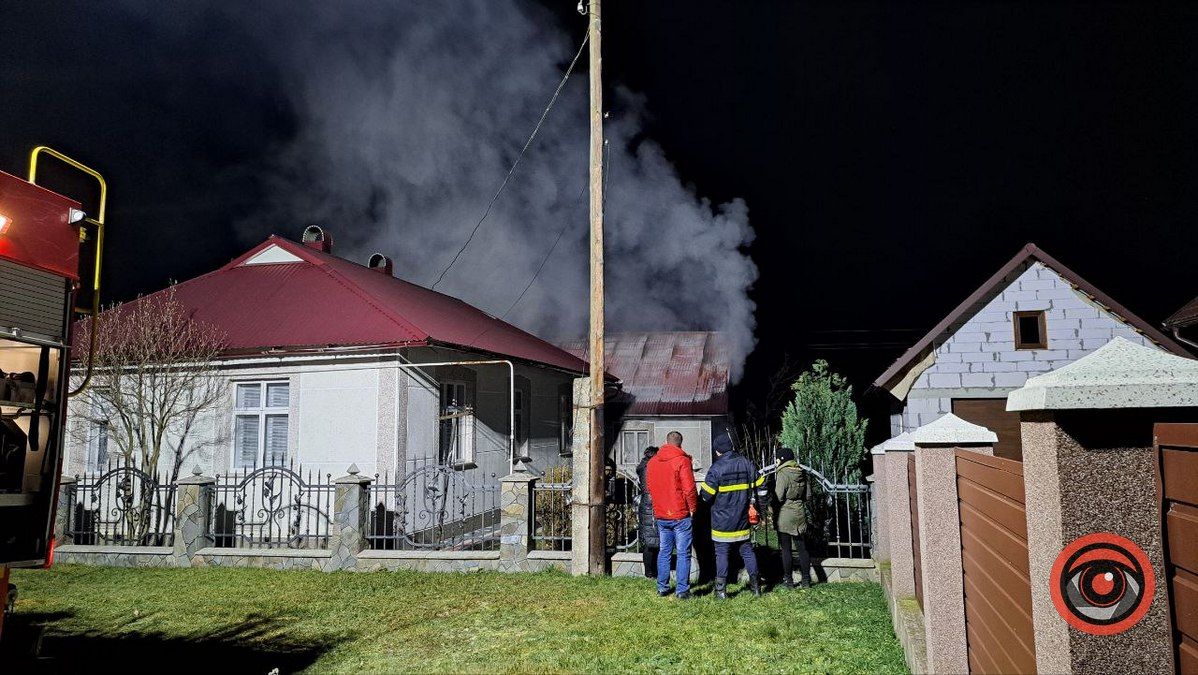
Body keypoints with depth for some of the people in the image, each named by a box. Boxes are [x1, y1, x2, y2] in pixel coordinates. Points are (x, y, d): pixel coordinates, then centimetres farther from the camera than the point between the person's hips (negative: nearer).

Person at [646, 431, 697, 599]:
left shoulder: (652, 462, 6)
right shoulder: (682, 460, -12)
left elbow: (649, 487, 13)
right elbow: (689, 489, -16)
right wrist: (693, 508, -4)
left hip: (660, 515, 5)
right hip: (680, 515, -5)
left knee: (664, 552, 15)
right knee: (683, 553, 2)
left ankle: (662, 587, 20)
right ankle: (682, 590, 4)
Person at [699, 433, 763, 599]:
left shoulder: (716, 468, -14)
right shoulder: (746, 464, 2)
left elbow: (707, 495, -14)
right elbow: (760, 486, 8)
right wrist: (753, 502, 19)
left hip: (722, 521, -4)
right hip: (743, 520, 4)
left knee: (722, 553, 3)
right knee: (747, 551, 14)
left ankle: (721, 590, 5)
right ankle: (755, 586, 18)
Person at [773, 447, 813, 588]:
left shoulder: (783, 473, -15)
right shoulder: (801, 472, 5)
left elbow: (778, 497, -19)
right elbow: (808, 495, 10)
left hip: (784, 515, -6)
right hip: (799, 513, 6)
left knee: (786, 549, 3)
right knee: (802, 547, 12)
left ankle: (788, 580, 9)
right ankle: (806, 579, 17)